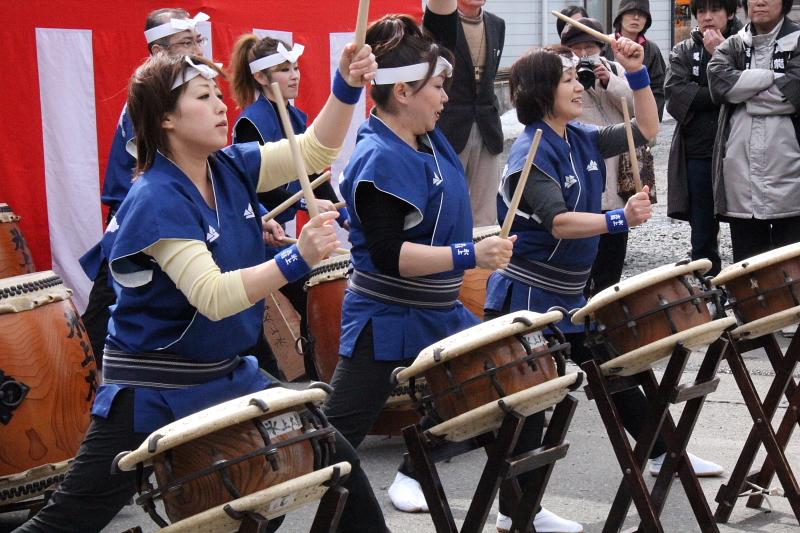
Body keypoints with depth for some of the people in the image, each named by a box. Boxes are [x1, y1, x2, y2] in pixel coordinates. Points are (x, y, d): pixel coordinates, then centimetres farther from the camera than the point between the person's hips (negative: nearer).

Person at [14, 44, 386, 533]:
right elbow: (213, 296, -31)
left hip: (228, 372, 7)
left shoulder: (232, 167, 0)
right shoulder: (156, 200, -22)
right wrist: (297, 259, -40)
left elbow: (316, 151, -1)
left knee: (336, 460, 11)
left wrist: (347, 87, -16)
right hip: (152, 386, -7)